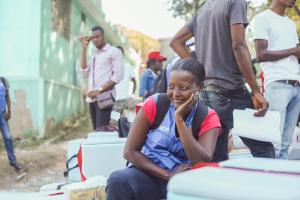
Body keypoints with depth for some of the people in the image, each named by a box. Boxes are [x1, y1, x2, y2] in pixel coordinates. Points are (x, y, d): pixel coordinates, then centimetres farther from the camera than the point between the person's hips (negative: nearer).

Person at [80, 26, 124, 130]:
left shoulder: (114, 51, 2)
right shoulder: (94, 56, 24)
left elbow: (118, 75, -9)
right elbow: (85, 73, 10)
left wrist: (100, 90, -16)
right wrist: (84, 49, 12)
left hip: (105, 97, -7)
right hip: (92, 99, 7)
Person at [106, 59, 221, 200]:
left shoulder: (208, 117, -3)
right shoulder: (155, 104, -5)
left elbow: (204, 163, -18)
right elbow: (130, 151, -7)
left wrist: (179, 119, -20)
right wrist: (168, 175, -16)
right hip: (148, 174, 1)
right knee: (118, 180, -30)